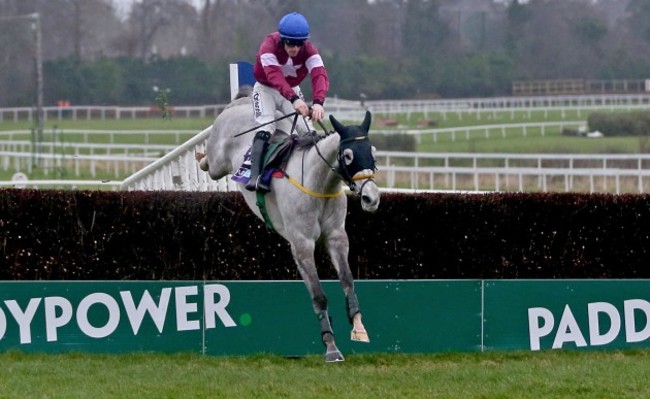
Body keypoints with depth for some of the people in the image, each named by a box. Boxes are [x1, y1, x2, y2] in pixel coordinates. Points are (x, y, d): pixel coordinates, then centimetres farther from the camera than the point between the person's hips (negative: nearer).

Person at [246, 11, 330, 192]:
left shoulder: (309, 50, -22)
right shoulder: (269, 47, -31)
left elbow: (319, 75, -37)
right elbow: (274, 76, -47)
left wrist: (318, 102, -57)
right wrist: (294, 99, -63)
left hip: (292, 91, 4)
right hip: (266, 89, -4)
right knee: (266, 128, -24)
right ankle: (255, 176, -32)